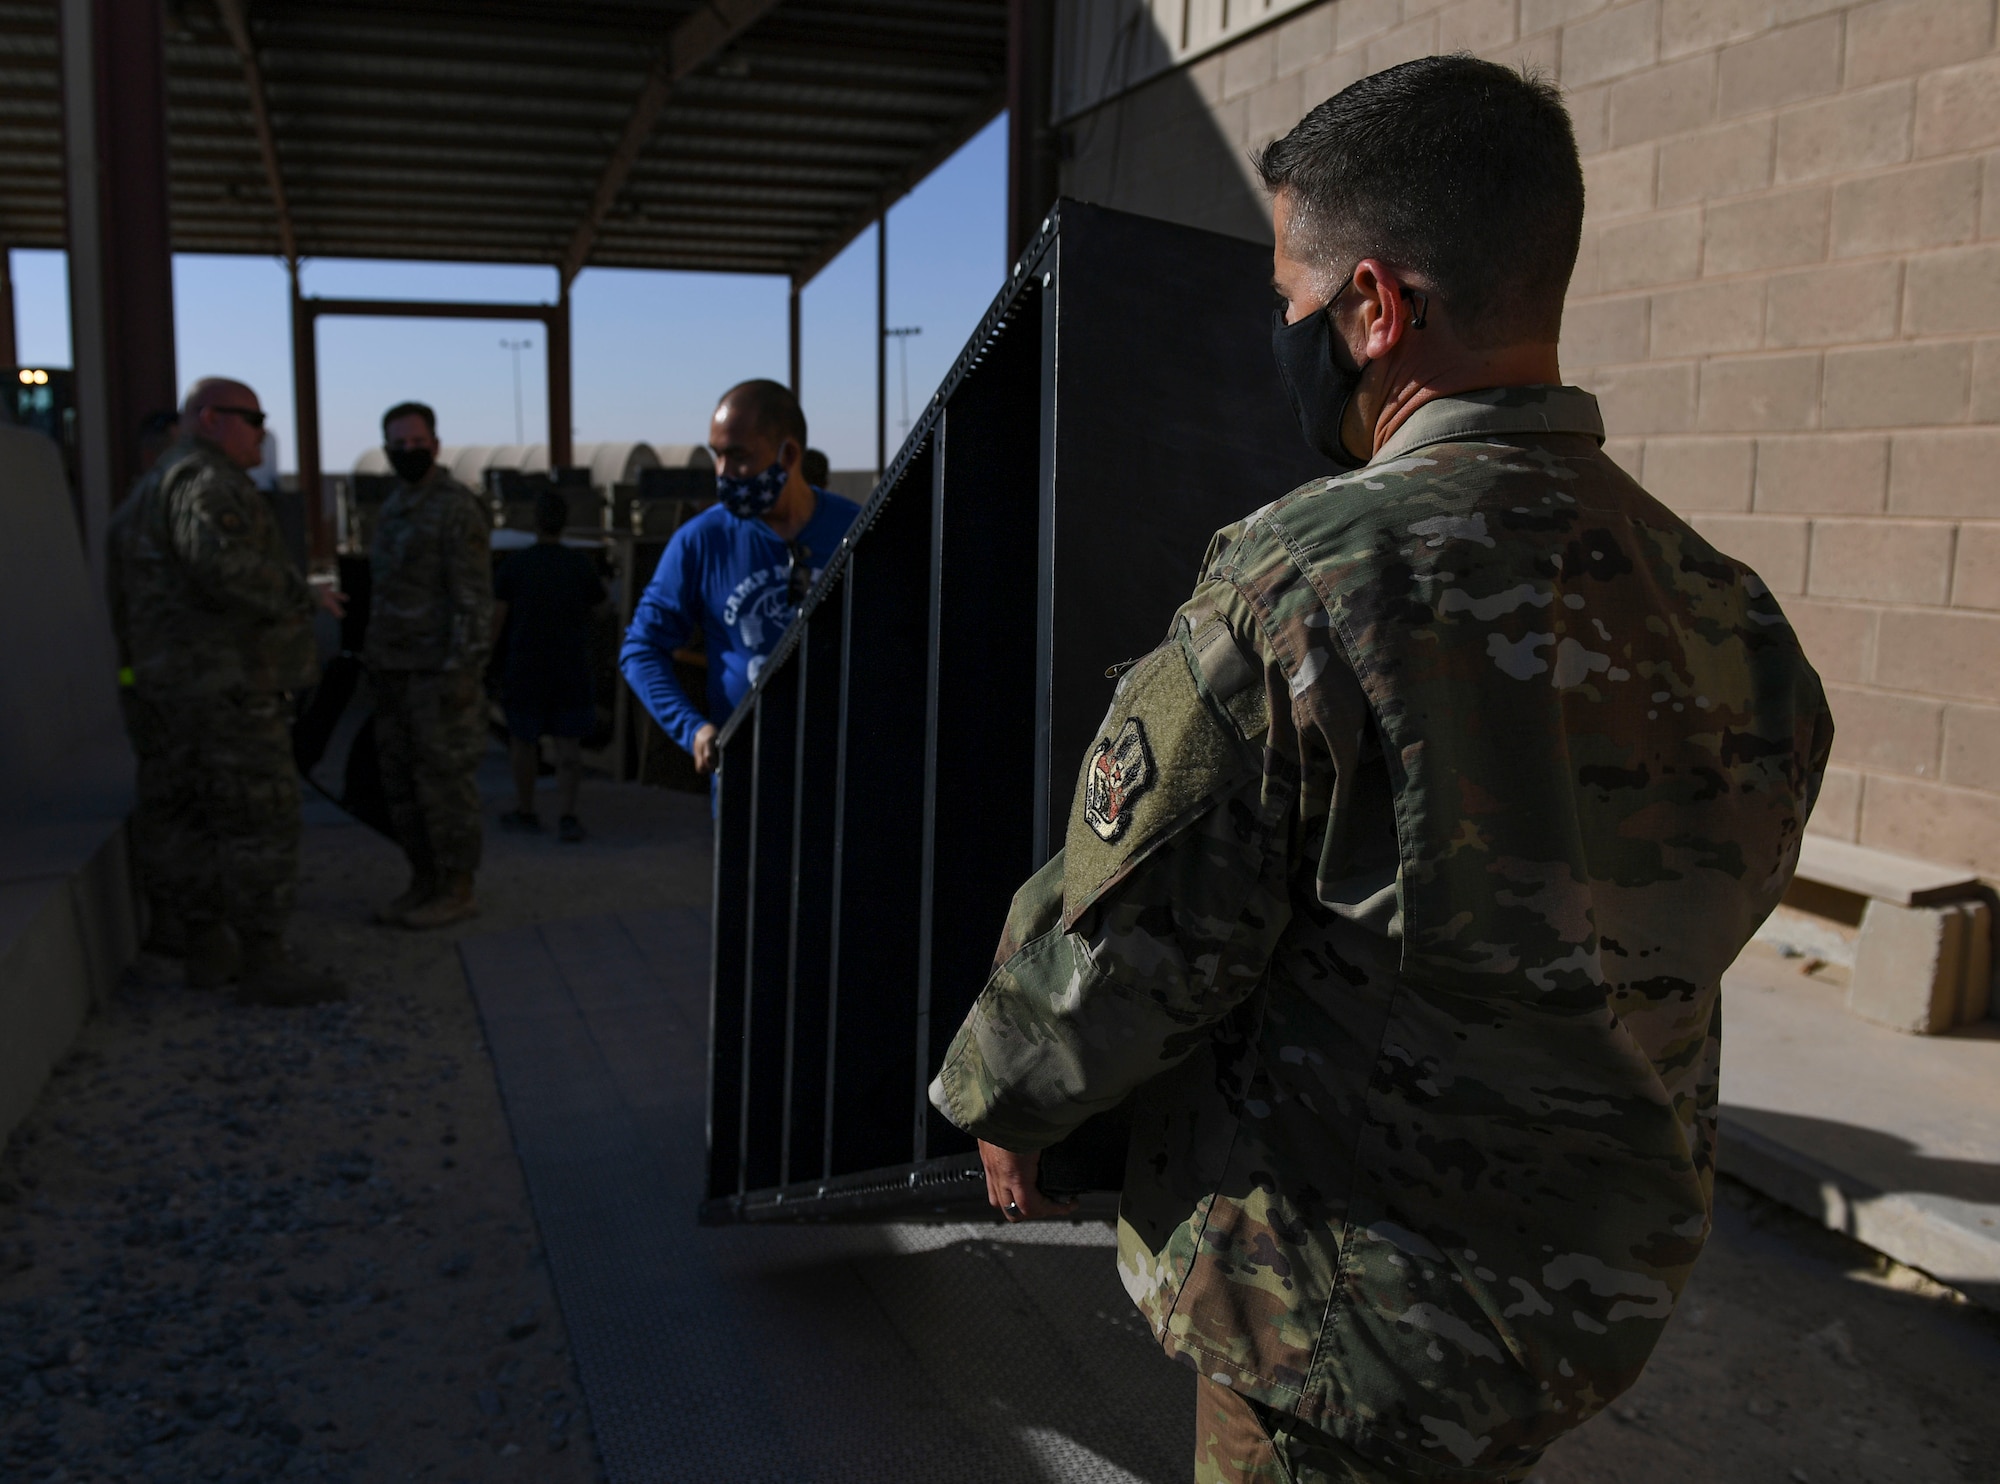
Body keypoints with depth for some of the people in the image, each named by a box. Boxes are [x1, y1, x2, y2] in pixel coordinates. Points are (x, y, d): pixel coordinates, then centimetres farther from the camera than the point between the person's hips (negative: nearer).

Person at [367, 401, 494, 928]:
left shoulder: (458, 508, -10)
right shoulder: (393, 509, 16)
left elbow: (475, 597, -15)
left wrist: (463, 670, -20)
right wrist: (374, 660, 17)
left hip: (440, 672, -8)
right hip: (395, 670, 9)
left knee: (446, 780, -4)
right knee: (401, 780, 11)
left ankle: (458, 890, 4)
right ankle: (423, 882, 20)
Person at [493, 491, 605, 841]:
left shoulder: (515, 565, -7)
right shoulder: (581, 564, -5)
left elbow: (496, 618, -4)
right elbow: (598, 605, 9)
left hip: (525, 669, 0)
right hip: (571, 671, 1)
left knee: (523, 740, 14)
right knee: (569, 744, 4)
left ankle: (525, 810, 25)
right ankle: (567, 815, -5)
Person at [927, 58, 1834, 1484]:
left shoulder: (1308, 579, -25)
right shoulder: (1728, 608, -4)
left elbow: (1128, 945, -18)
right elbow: (1711, 915, 9)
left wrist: (1003, 1097, 1)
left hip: (1359, 1325, -6)